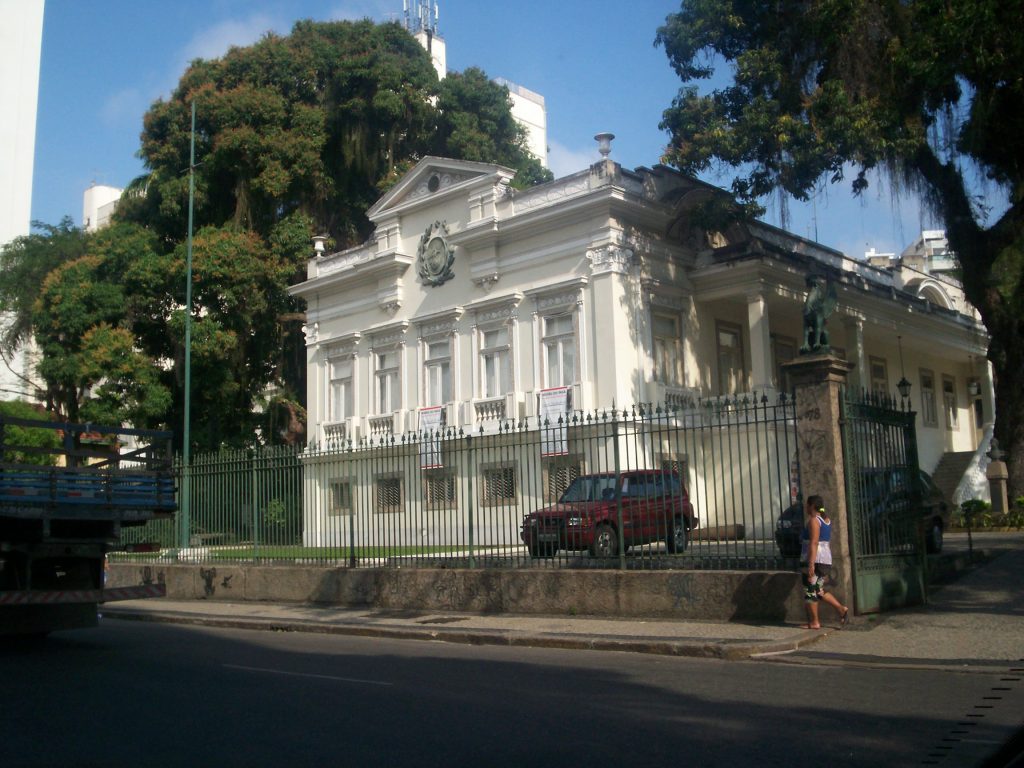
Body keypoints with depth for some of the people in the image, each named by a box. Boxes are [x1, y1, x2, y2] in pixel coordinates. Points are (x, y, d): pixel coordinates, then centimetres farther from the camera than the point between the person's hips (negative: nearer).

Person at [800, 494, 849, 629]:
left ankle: (814, 622, 3)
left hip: (814, 560, -9)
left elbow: (814, 543, -20)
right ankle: (841, 609, 8)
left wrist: (811, 564, -24)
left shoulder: (813, 521, -12)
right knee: (819, 590, 17)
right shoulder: (827, 520, 15)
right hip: (826, 560, 9)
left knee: (810, 591, 0)